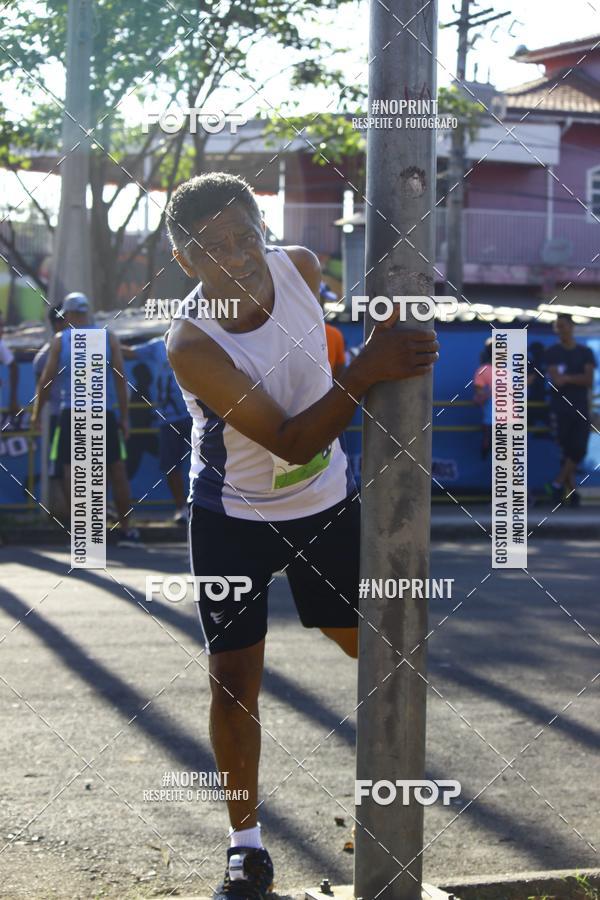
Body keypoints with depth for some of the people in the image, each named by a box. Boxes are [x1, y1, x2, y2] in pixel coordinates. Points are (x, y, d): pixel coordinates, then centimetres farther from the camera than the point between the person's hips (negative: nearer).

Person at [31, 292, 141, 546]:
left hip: (71, 415, -1)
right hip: (104, 414, 1)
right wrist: (124, 418, 3)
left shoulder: (60, 340, 2)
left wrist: (36, 413, 10)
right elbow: (120, 379, 1)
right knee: (117, 471, 9)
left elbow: (47, 379, 0)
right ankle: (126, 529, 9)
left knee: (71, 471, 2)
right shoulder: (108, 338, 5)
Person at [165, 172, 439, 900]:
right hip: (232, 518, -4)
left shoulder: (301, 267, -15)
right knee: (233, 680, -4)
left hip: (327, 504, 4)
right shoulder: (191, 346, -31)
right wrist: (365, 373, -42)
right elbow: (290, 442, -33)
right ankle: (246, 841, 13)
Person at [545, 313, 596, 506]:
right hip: (560, 408, -2)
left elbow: (589, 380, -5)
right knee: (566, 450, -3)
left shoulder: (585, 352, 8)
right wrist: (578, 379, -13)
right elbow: (555, 380, -10)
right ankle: (571, 490, 2)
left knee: (579, 449, -10)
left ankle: (558, 484, 1)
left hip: (581, 409, 2)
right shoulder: (552, 352, 3)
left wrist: (567, 378, -13)